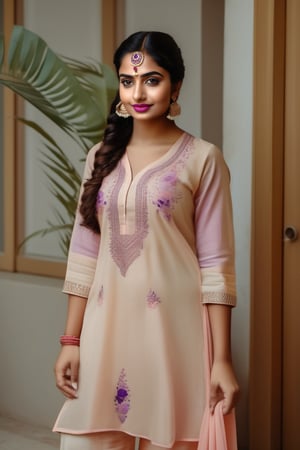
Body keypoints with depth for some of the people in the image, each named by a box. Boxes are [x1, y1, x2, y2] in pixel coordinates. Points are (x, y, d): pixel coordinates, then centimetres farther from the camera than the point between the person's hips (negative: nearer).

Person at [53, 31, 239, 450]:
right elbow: (84, 253, 9)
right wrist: (71, 340, 4)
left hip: (172, 330, -3)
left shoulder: (202, 159, -3)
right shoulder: (102, 156, 9)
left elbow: (216, 264, -6)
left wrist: (222, 358, -10)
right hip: (105, 330, 4)